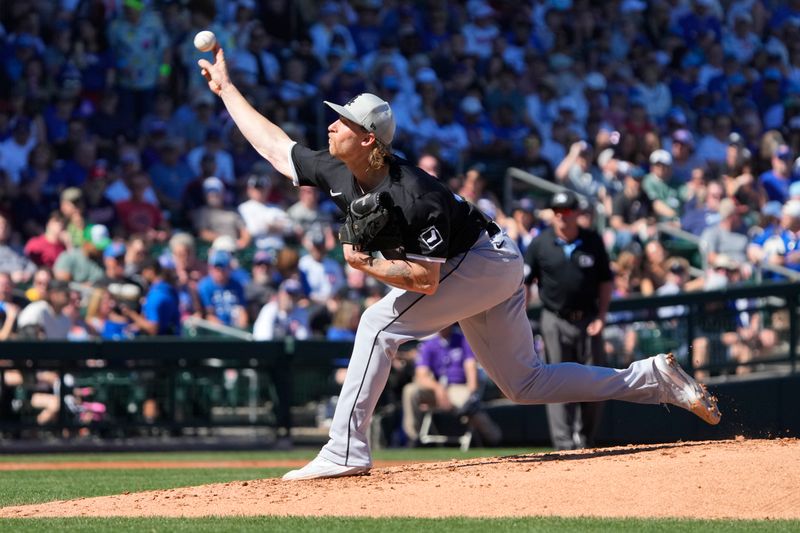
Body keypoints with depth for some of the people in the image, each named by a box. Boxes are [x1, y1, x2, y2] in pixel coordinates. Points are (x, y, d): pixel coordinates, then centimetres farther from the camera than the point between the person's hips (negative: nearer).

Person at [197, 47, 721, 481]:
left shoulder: (414, 197, -31)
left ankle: (346, 451, -17)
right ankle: (656, 379, 13)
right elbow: (274, 143, 4)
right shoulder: (339, 175, -7)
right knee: (525, 383, 11)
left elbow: (425, 280, -31)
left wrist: (365, 262, -26)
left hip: (487, 261, -9)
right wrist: (226, 88, 6)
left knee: (381, 323, -18)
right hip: (489, 268, 9)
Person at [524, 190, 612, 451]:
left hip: (588, 320, 2)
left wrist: (601, 317, -3)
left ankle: (584, 441, 17)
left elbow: (605, 281, 7)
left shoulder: (593, 241, 1)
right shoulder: (540, 244, -2)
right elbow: (524, 283, 2)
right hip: (556, 321, -2)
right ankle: (564, 444, -5)